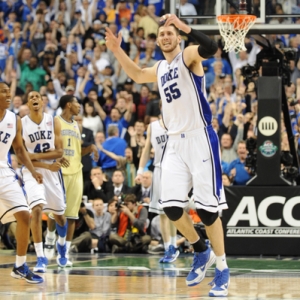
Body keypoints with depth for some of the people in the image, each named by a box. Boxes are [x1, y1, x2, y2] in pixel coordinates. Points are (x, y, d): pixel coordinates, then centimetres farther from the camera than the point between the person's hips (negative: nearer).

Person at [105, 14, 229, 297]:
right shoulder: (160, 69, 17)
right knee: (171, 206, -2)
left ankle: (222, 269, 3)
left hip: (199, 138, -7)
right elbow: (137, 75, 38)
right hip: (175, 143, 7)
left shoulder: (188, 56, -4)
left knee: (207, 208, -7)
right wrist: (117, 51, 27)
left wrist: (184, 26, -37)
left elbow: (210, 48, -28)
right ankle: (201, 252, 20)